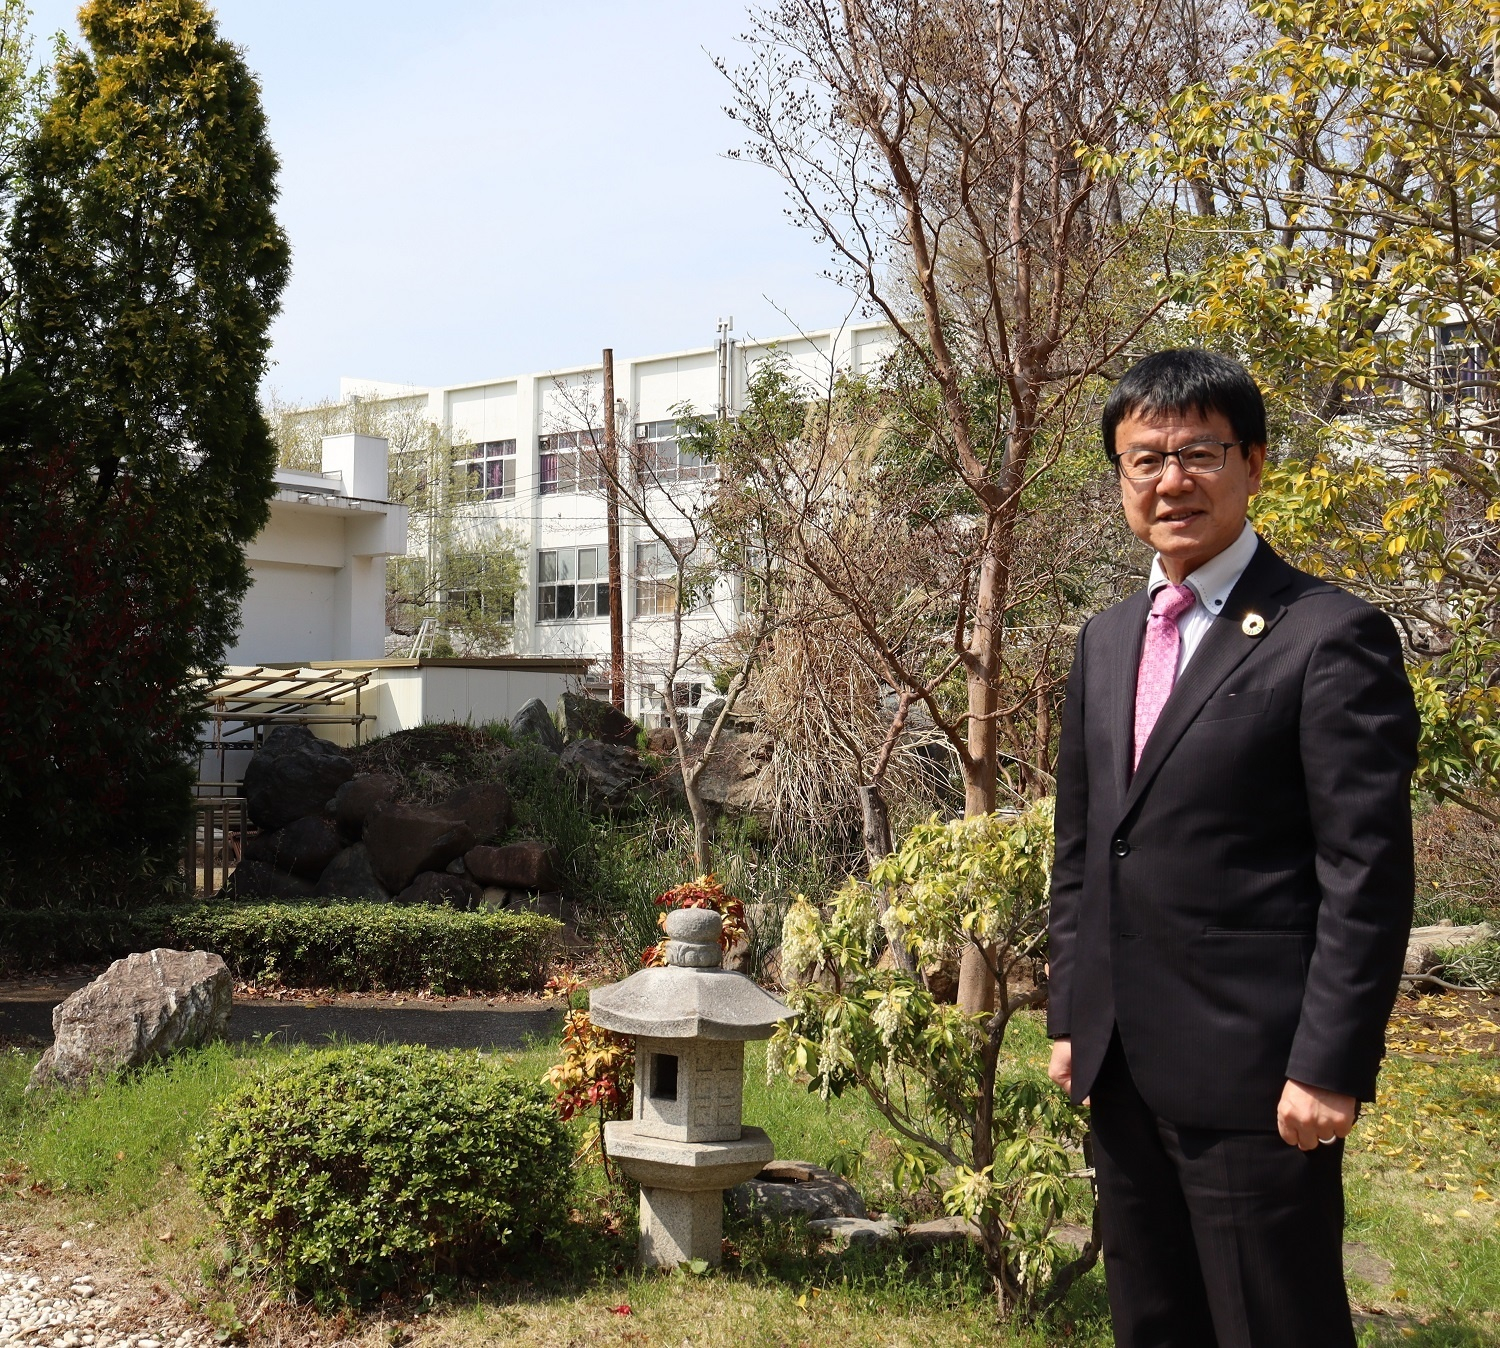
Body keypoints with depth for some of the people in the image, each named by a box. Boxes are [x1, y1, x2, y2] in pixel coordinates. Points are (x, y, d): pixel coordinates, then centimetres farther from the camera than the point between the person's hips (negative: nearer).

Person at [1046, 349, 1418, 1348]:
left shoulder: (1330, 637, -10)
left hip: (1253, 1077, -7)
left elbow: (1369, 878, -13)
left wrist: (1329, 1067, -16)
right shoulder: (1107, 640, 12)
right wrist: (1070, 1017, 14)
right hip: (1124, 1072, 7)